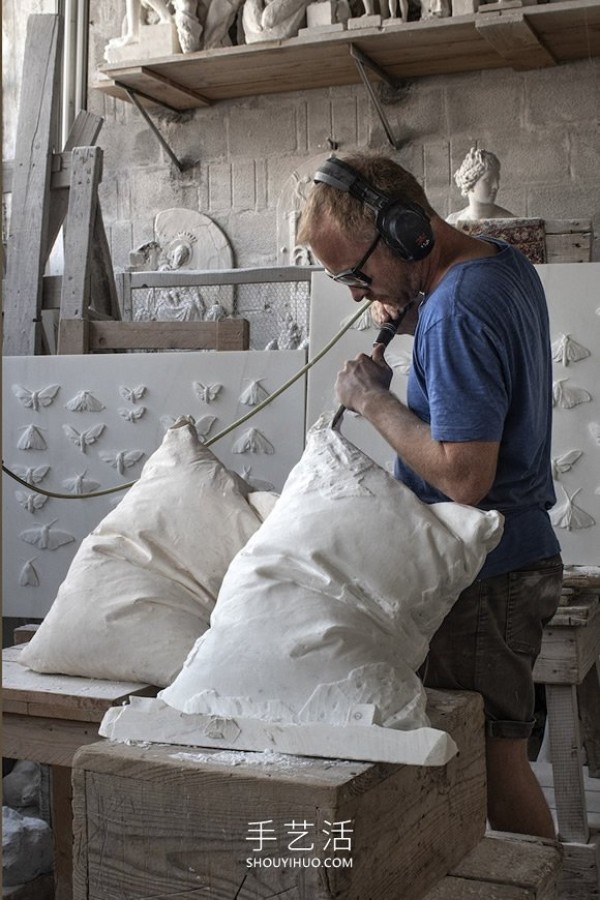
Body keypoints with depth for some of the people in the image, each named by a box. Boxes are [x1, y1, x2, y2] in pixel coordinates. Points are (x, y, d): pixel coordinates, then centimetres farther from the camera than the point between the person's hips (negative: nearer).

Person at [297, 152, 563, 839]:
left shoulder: (457, 313, -23)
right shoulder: (504, 261, 7)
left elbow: (464, 478, -28)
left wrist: (374, 400, -16)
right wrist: (410, 319, 6)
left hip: (482, 578, -10)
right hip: (523, 553, 10)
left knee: (492, 757, 0)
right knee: (499, 747, 16)